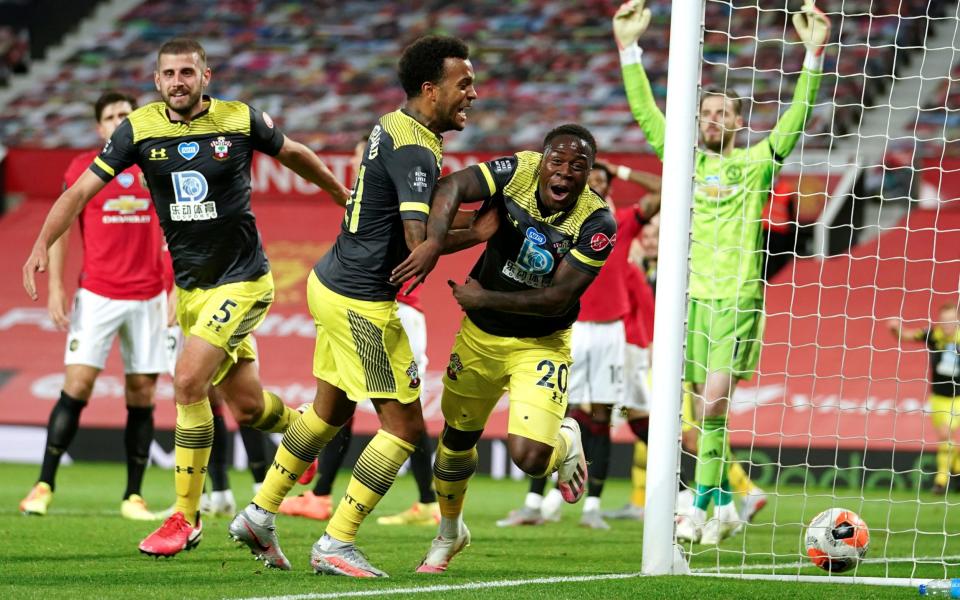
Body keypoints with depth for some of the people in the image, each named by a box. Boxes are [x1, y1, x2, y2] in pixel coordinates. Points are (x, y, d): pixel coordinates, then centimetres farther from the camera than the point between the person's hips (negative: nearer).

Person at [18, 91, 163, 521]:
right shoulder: (82, 169, 2)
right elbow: (60, 229, 4)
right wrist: (55, 287, -5)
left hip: (148, 297, 2)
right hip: (97, 295, -2)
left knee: (142, 395, 1)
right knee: (77, 385, -11)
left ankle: (134, 496, 7)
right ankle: (44, 486, -6)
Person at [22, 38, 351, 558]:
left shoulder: (242, 120, -10)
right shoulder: (139, 129, -5)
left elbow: (294, 155, 9)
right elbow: (82, 189, -6)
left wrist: (346, 197, 23)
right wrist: (42, 245, -20)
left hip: (242, 280, -4)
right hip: (189, 286, 4)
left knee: (188, 381, -20)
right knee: (245, 406, 10)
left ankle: (185, 516, -9)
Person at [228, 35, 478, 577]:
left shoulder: (393, 126, 8)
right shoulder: (414, 152, -21)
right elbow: (419, 241, -32)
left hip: (332, 282, 10)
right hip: (362, 303, -10)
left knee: (331, 410, 24)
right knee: (405, 426, -3)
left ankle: (259, 515, 32)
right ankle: (336, 544, -1)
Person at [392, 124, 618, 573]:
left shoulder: (597, 224, -23)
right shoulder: (518, 172, -17)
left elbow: (558, 299, -25)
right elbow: (453, 186, -29)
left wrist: (484, 299, -25)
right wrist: (435, 239, -46)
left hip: (540, 345, -3)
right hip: (479, 335, 3)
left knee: (528, 457, -20)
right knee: (457, 438, 19)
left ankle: (565, 440, 18)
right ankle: (449, 532, 46)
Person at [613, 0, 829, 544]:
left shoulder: (756, 163, 3)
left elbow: (798, 117, -6)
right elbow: (645, 110, 7)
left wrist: (815, 54, -17)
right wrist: (629, 46, -2)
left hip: (738, 295, -3)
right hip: (693, 295, 3)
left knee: (714, 401, -14)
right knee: (708, 407, 5)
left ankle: (700, 508, -12)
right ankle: (725, 504, 15)